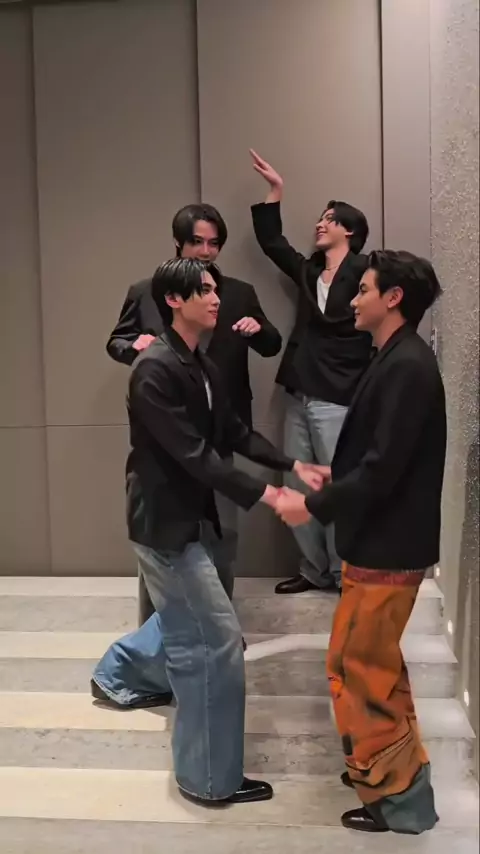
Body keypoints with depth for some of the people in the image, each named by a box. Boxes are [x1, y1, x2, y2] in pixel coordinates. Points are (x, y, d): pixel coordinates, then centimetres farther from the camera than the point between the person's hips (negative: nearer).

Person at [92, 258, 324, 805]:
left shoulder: (202, 366, 7)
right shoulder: (155, 369, -22)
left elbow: (234, 433, 9)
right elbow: (193, 453, -27)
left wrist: (293, 466, -1)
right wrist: (266, 495, -29)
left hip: (190, 515, 10)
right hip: (164, 521, -10)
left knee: (189, 624, 26)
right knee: (216, 642, -4)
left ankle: (117, 674, 52)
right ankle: (210, 777, 11)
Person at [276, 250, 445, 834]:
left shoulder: (406, 366, -21)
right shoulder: (399, 360, 10)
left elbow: (383, 468, -26)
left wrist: (313, 507, -19)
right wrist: (335, 476, 16)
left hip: (386, 547, -10)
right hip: (384, 540, 10)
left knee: (357, 670, 2)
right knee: (377, 664, 22)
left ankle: (397, 797, 17)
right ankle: (397, 769, 37)